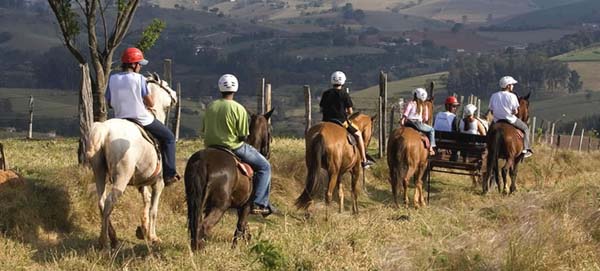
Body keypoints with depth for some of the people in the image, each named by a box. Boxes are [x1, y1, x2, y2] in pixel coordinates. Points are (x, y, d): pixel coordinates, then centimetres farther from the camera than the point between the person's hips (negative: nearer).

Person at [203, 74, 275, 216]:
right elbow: (243, 136, -14)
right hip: (233, 148, -6)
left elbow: (204, 130, 7)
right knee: (264, 167, 7)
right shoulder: (239, 109, -15)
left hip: (211, 148, 6)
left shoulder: (210, 107, 0)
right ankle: (259, 204, -2)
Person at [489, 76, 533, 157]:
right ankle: (525, 149, 11)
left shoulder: (494, 96, 1)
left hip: (497, 121, 5)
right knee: (525, 128, 17)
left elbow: (491, 110, 5)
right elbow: (515, 111, -13)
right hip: (510, 120, -5)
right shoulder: (512, 96, -13)